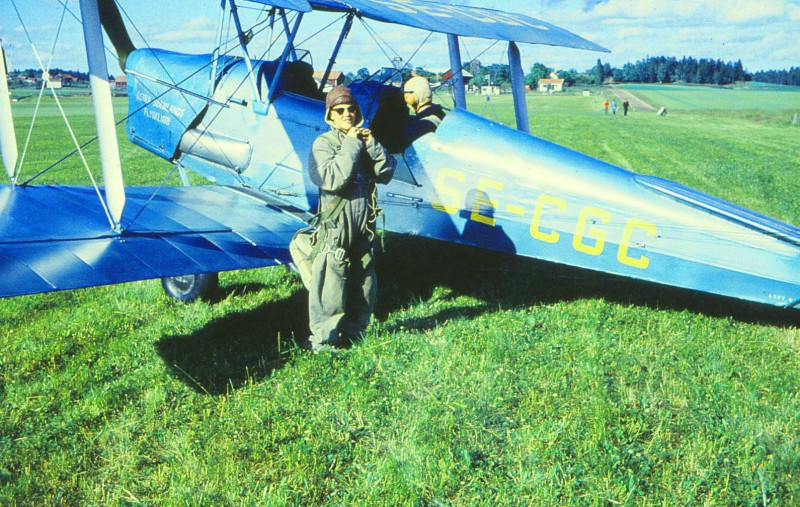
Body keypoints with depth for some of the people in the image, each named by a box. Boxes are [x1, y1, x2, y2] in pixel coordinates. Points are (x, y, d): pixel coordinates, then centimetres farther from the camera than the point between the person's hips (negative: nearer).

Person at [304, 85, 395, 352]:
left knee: (365, 282, 13)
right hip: (337, 226, -6)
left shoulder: (364, 139, 14)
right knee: (331, 284, -6)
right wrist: (351, 145, -15)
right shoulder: (323, 144, -4)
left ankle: (354, 332, 29)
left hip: (365, 225, 6)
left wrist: (372, 145, -8)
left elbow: (386, 174, 5)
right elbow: (331, 179, -21)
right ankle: (322, 340, 4)